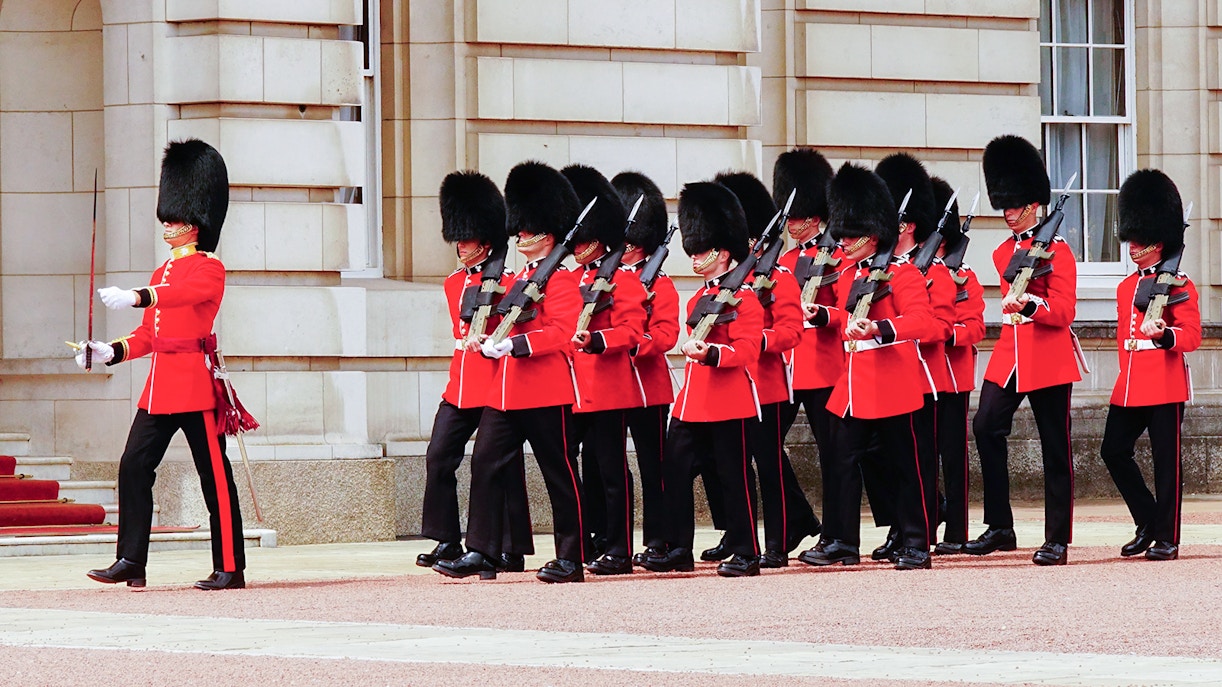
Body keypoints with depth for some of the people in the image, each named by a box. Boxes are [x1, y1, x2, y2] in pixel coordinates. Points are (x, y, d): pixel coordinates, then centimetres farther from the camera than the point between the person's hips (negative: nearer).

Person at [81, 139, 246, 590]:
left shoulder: (209, 269, -6)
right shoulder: (163, 272, 19)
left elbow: (184, 293, -28)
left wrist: (136, 297, -43)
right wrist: (112, 352, 3)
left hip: (195, 382, -8)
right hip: (159, 384, 8)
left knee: (215, 476, -2)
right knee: (133, 467, -1)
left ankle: (230, 569, 2)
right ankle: (131, 562, 1)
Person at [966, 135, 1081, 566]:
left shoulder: (1056, 249, -5)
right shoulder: (1003, 252, 14)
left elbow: (1063, 311, -11)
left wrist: (1029, 305, -26)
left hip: (1049, 360, -6)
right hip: (1008, 356, 6)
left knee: (1055, 448, 0)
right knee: (986, 427, -10)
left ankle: (1057, 541, 4)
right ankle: (999, 529, -4)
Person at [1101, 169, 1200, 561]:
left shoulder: (1179, 286, -4)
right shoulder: (1126, 287, 16)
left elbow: (1192, 335, -11)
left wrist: (1163, 333, -30)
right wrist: (1128, 370, 18)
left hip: (1164, 385, -7)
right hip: (1128, 387, 7)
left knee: (1165, 459, -3)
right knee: (1114, 450, 1)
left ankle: (1167, 539, 3)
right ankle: (1148, 524, 14)